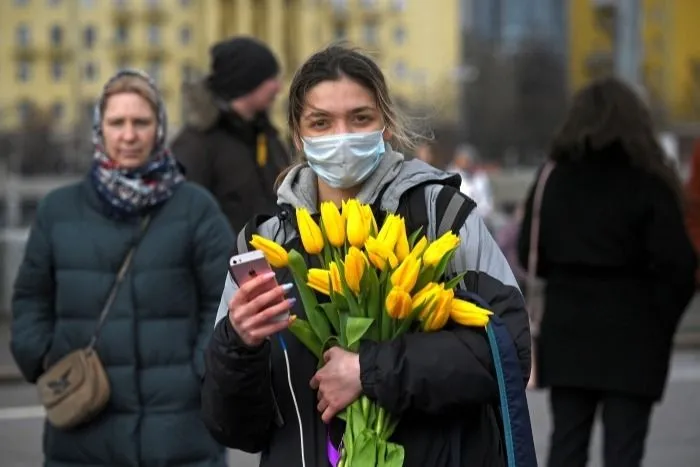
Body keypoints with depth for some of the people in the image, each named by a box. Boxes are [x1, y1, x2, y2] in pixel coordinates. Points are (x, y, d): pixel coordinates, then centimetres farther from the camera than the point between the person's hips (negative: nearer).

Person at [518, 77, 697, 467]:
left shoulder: (553, 179, 3)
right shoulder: (649, 183, -9)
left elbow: (531, 254, 6)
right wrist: (664, 318, 0)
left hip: (567, 329, 4)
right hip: (631, 335, -4)